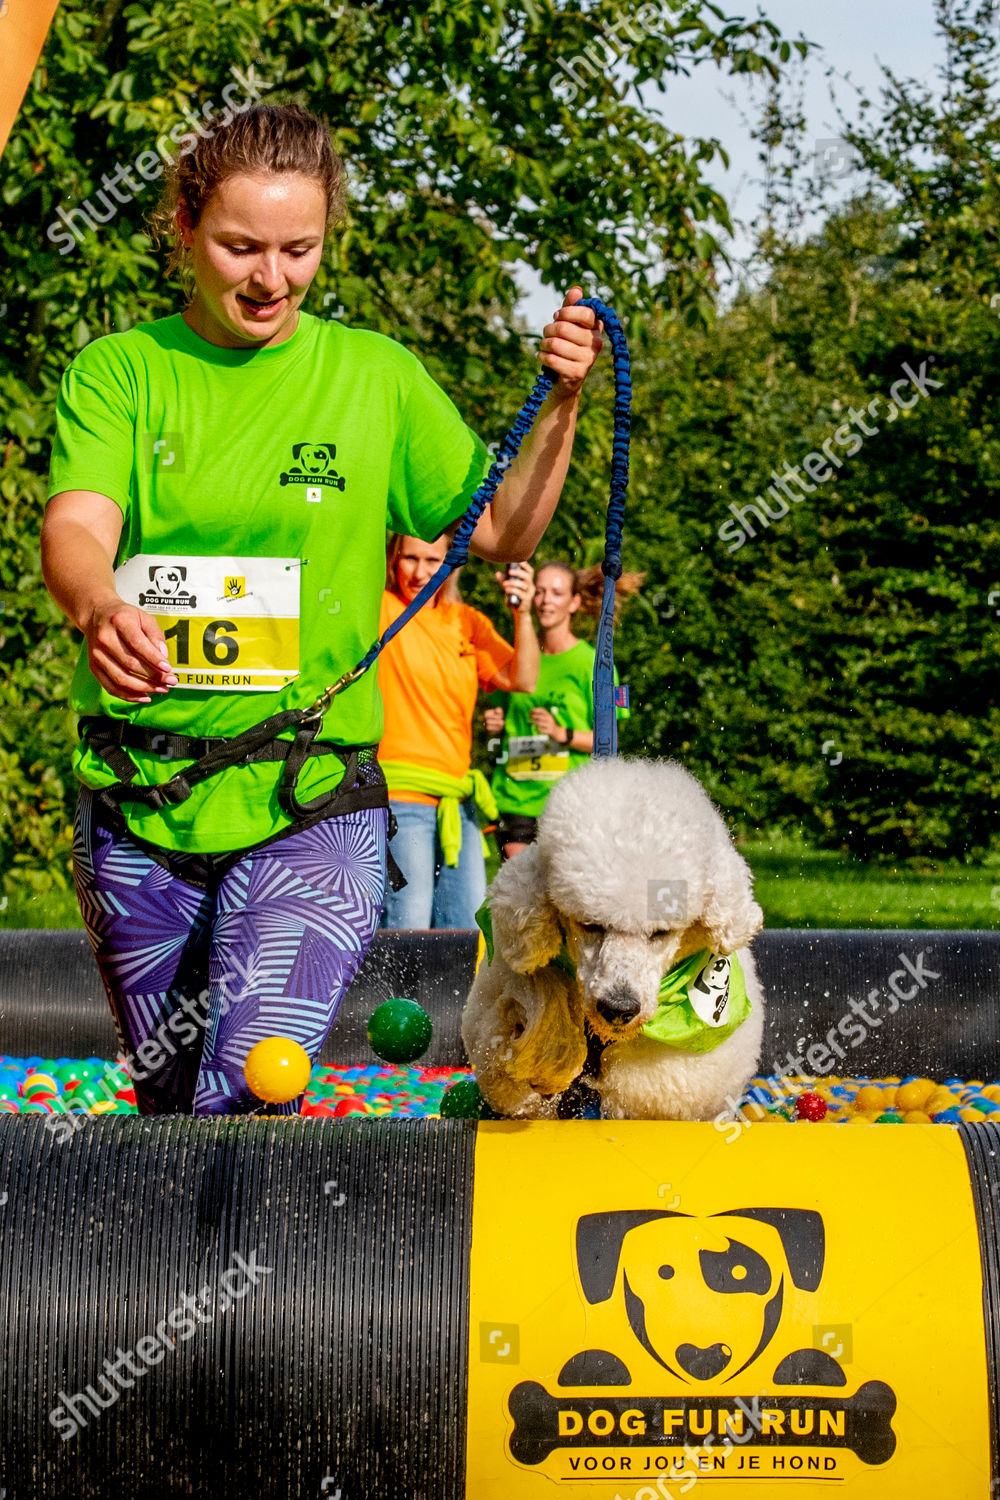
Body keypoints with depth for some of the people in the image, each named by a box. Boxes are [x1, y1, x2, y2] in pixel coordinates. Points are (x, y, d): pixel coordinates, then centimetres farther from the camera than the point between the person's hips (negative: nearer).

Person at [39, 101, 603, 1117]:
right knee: (171, 1107, 15)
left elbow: (502, 531, 11)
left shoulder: (378, 376, 6)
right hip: (134, 805, 1)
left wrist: (559, 405, -5)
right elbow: (77, 523, -15)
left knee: (249, 1094, -21)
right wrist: (100, 607, -37)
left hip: (314, 803, -1)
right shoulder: (118, 372, 2)